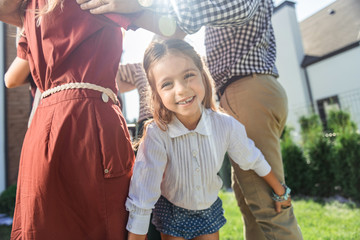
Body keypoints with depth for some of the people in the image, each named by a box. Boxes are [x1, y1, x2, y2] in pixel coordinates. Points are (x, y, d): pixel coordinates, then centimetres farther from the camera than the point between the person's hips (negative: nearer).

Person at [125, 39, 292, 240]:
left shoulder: (226, 126, -23)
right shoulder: (156, 135, -32)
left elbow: (254, 160, -5)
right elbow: (142, 201, -27)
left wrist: (280, 192, 10)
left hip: (210, 210, 2)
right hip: (171, 213, -1)